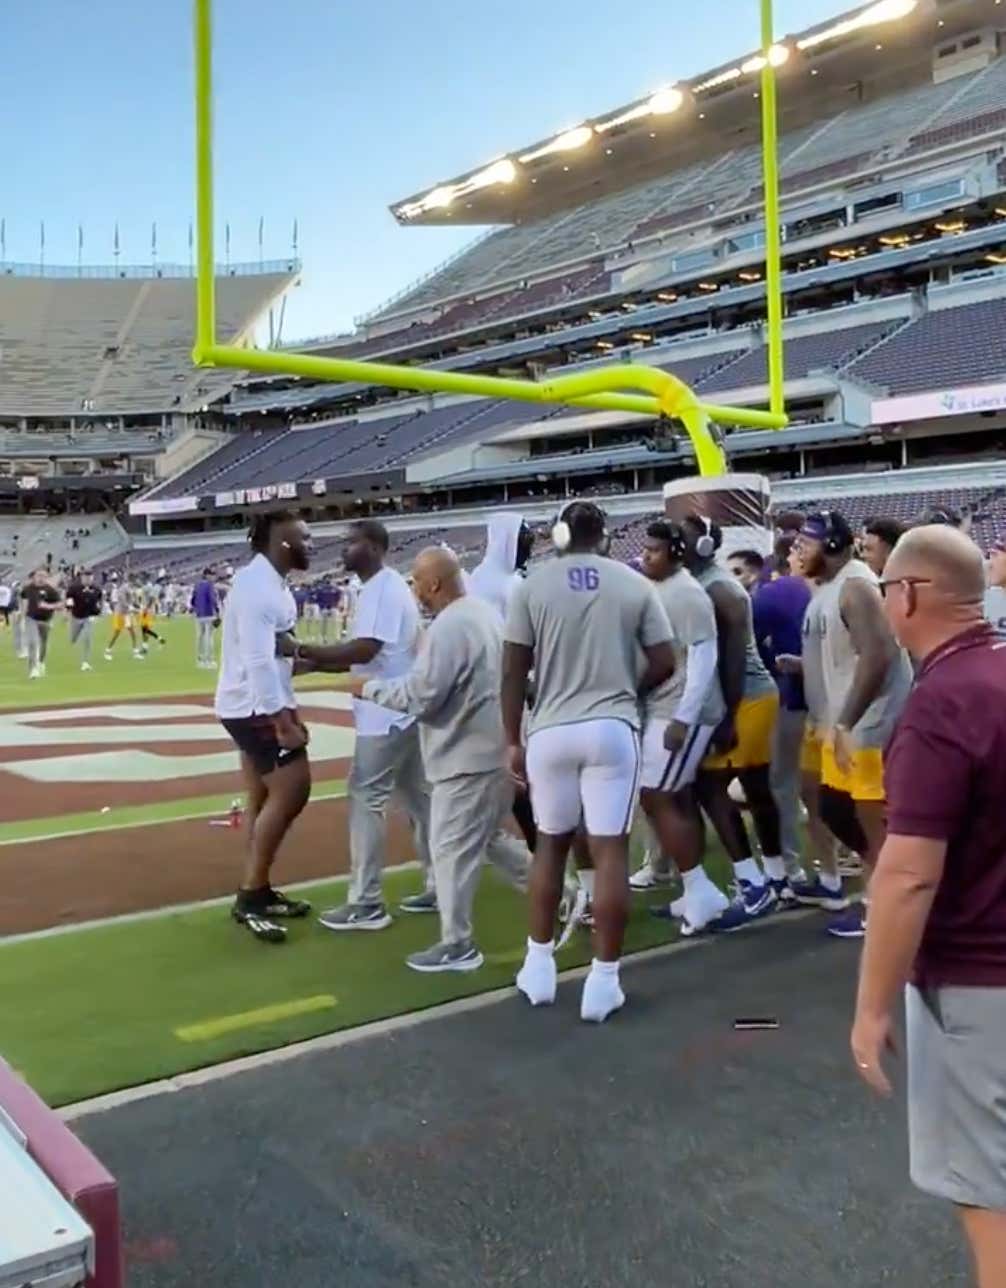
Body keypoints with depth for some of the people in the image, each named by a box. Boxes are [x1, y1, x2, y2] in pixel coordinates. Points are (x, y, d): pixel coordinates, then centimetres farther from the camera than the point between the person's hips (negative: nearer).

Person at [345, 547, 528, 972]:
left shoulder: (448, 626, -20)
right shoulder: (486, 614, 10)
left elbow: (421, 695, -21)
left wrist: (370, 688, -7)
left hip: (466, 755, -10)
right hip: (496, 749, 10)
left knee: (452, 847, 1)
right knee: (489, 837, 22)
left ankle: (457, 944, 9)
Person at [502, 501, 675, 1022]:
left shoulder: (532, 585, 0)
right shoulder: (635, 585, 2)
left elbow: (513, 672, -1)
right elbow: (663, 662, 3)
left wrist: (512, 739, 7)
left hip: (550, 730, 1)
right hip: (613, 729, -1)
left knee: (551, 843, 17)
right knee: (610, 849, 3)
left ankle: (539, 966, 25)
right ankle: (603, 980, 7)